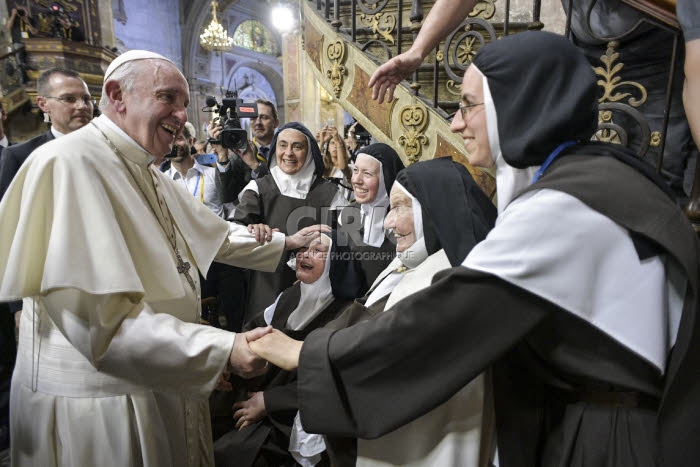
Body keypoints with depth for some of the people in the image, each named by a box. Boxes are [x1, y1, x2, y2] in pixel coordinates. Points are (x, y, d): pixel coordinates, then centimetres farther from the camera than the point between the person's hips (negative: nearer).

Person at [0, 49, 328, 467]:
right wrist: (223, 350, -28)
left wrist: (286, 241, 19)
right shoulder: (69, 165, -22)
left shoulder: (145, 173, 7)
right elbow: (98, 318, -28)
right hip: (96, 400, -8)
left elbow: (211, 232, 17)